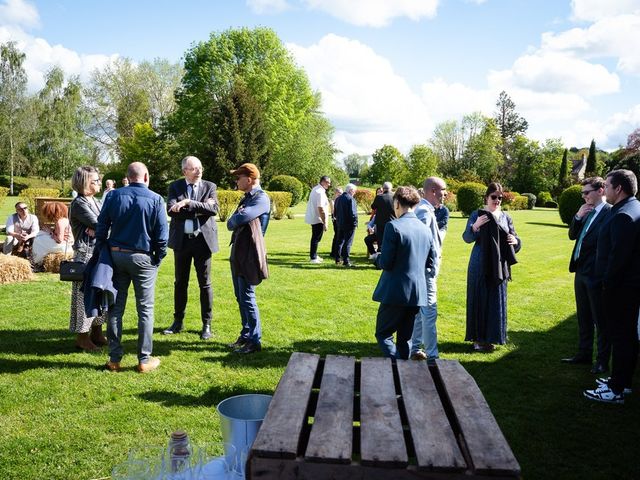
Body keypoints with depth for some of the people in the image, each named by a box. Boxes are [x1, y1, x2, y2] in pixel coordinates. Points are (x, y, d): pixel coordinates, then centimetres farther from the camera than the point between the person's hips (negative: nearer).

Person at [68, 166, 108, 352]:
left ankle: (96, 332, 24)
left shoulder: (95, 201, 14)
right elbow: (97, 225, -19)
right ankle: (82, 336, 9)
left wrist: (97, 228, -13)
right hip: (86, 253, -8)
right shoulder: (79, 203, -11)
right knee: (85, 294, -1)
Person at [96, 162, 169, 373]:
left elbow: (101, 227, 3)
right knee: (145, 310, 6)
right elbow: (162, 234, -7)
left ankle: (114, 359, 15)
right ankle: (144, 360, 9)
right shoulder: (155, 199, -6)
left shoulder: (114, 196, 1)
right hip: (143, 258, -3)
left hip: (116, 255, 3)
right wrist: (158, 259, 4)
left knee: (116, 308, 10)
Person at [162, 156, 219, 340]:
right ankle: (178, 322, 24)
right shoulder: (175, 186, 2)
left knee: (205, 283, 4)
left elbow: (214, 209, -14)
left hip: (203, 239, -1)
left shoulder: (210, 186, 2)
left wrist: (189, 203, -22)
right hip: (182, 240, 1)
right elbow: (171, 210, -13)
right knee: (180, 283, 12)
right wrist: (200, 209, -16)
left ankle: (206, 324, 14)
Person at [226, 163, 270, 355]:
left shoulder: (261, 198, -13)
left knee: (247, 298, -4)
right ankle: (246, 335, 27)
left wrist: (234, 219, -7)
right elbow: (231, 224, 14)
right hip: (238, 252, 9)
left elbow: (240, 218, -28)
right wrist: (234, 222, -8)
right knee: (240, 297, 15)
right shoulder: (246, 198, 17)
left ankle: (255, 341, 7)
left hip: (249, 254, -9)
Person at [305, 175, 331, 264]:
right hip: (317, 219, -10)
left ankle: (313, 255, 31)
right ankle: (313, 258, 4)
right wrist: (325, 223, -22)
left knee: (315, 237, 20)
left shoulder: (315, 189, 11)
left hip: (313, 218, 10)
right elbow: (321, 209, -24)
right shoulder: (320, 192, -21)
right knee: (316, 238, -2)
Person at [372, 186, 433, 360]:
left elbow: (386, 263, -16)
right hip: (418, 293, 7)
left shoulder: (393, 226, -14)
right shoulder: (426, 230, 7)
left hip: (395, 292, -6)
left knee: (383, 333, 5)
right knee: (404, 338, 16)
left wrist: (377, 258, 5)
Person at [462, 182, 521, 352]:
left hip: (499, 266, 4)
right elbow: (467, 238, -8)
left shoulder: (505, 217, 11)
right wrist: (475, 226, -28)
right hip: (480, 265, -3)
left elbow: (515, 239, 12)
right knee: (479, 300, -2)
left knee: (496, 301, 5)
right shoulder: (477, 215, 1)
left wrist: (515, 241, -12)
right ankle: (478, 338, 7)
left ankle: (490, 337, 17)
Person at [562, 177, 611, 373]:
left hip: (596, 276, -8)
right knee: (583, 318, 18)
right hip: (581, 273, 8)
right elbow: (573, 235, 11)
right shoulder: (587, 212, 9)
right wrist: (578, 217, -5)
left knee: (601, 320, 5)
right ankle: (584, 354, 32)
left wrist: (603, 274, -16)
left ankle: (602, 360, 17)